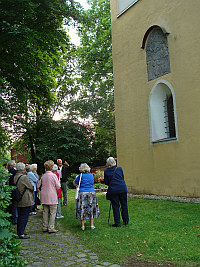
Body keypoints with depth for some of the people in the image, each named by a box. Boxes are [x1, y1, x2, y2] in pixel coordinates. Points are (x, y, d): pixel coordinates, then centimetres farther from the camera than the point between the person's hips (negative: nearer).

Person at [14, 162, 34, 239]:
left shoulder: (15, 177, 4)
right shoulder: (24, 177, -19)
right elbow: (31, 187, -11)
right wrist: (32, 191, 11)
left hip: (18, 200, 8)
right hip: (25, 200, -8)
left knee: (20, 217, 18)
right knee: (24, 217, 0)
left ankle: (19, 232, 26)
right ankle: (21, 233, 3)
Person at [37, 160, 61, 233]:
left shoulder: (43, 176, 3)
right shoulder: (53, 175, -12)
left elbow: (38, 185, 13)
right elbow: (58, 186, -8)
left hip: (44, 196, 6)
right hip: (52, 196, -6)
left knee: (45, 212, 13)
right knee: (53, 213, 2)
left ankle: (45, 227, 20)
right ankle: (51, 228, 2)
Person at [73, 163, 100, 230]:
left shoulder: (80, 176, -7)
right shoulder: (91, 175, 6)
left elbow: (75, 184, 1)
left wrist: (76, 178, 18)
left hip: (82, 193, -3)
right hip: (91, 193, 3)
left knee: (82, 209, 5)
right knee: (91, 208, 11)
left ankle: (82, 225, 7)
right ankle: (92, 225, 12)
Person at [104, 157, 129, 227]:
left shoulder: (106, 171, -3)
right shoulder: (119, 169, 0)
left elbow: (106, 182, 4)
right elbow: (122, 178, 10)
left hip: (113, 190, -1)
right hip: (123, 189, 1)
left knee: (115, 206, 6)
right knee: (124, 205, 14)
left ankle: (117, 223, 8)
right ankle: (126, 221, 24)